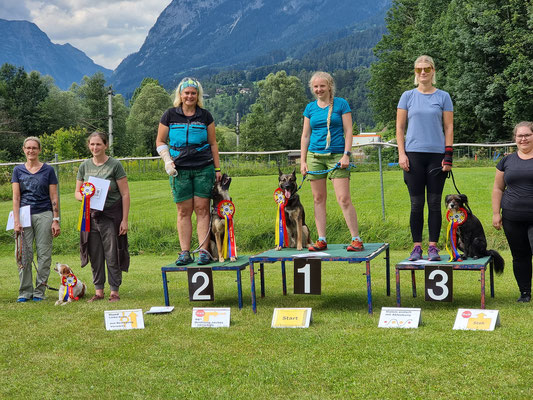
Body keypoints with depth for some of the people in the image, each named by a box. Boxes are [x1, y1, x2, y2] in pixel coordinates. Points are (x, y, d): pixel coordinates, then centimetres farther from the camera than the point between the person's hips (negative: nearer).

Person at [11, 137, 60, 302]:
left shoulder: (48, 170, 5)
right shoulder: (18, 170, 9)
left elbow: (54, 197, 4)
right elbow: (16, 197, 4)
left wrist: (56, 220, -2)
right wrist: (16, 221, -5)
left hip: (44, 215, -1)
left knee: (44, 254, -1)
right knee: (24, 254, -1)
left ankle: (40, 291, 8)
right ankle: (25, 291, 9)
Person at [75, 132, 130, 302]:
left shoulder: (115, 165, -5)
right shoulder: (85, 166, 8)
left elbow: (125, 194, -6)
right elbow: (77, 192, 14)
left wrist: (124, 220, -11)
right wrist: (84, 198, -10)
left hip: (111, 215, -4)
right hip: (91, 216, 4)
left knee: (112, 256, -2)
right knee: (95, 255, 7)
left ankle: (114, 291, 6)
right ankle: (98, 291, 16)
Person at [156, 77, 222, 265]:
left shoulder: (205, 116, 8)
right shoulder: (170, 115, 7)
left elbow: (213, 143, 11)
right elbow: (160, 141, 11)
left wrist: (217, 169, 7)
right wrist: (167, 160, -5)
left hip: (204, 168, 0)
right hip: (179, 170, 0)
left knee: (202, 208, -4)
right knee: (184, 210, 1)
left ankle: (204, 250, -3)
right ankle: (185, 252, 4)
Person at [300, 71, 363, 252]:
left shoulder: (341, 104, 2)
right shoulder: (310, 108, 11)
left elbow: (348, 131, -1)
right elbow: (305, 136, 13)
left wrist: (346, 155, -10)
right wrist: (303, 161, 6)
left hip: (336, 155, -4)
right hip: (314, 155, 4)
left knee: (344, 199, -11)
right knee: (318, 198, 5)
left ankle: (356, 239, -5)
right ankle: (321, 240, 10)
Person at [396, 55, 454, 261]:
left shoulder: (443, 97, 7)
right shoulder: (408, 96, 8)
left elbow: (448, 128, 5)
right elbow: (400, 127, 8)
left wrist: (449, 156, -3)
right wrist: (401, 154, -2)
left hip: (437, 154, 0)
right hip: (414, 153, 0)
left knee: (435, 203, 1)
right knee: (416, 204, 1)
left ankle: (433, 247, 6)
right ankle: (416, 247, 7)